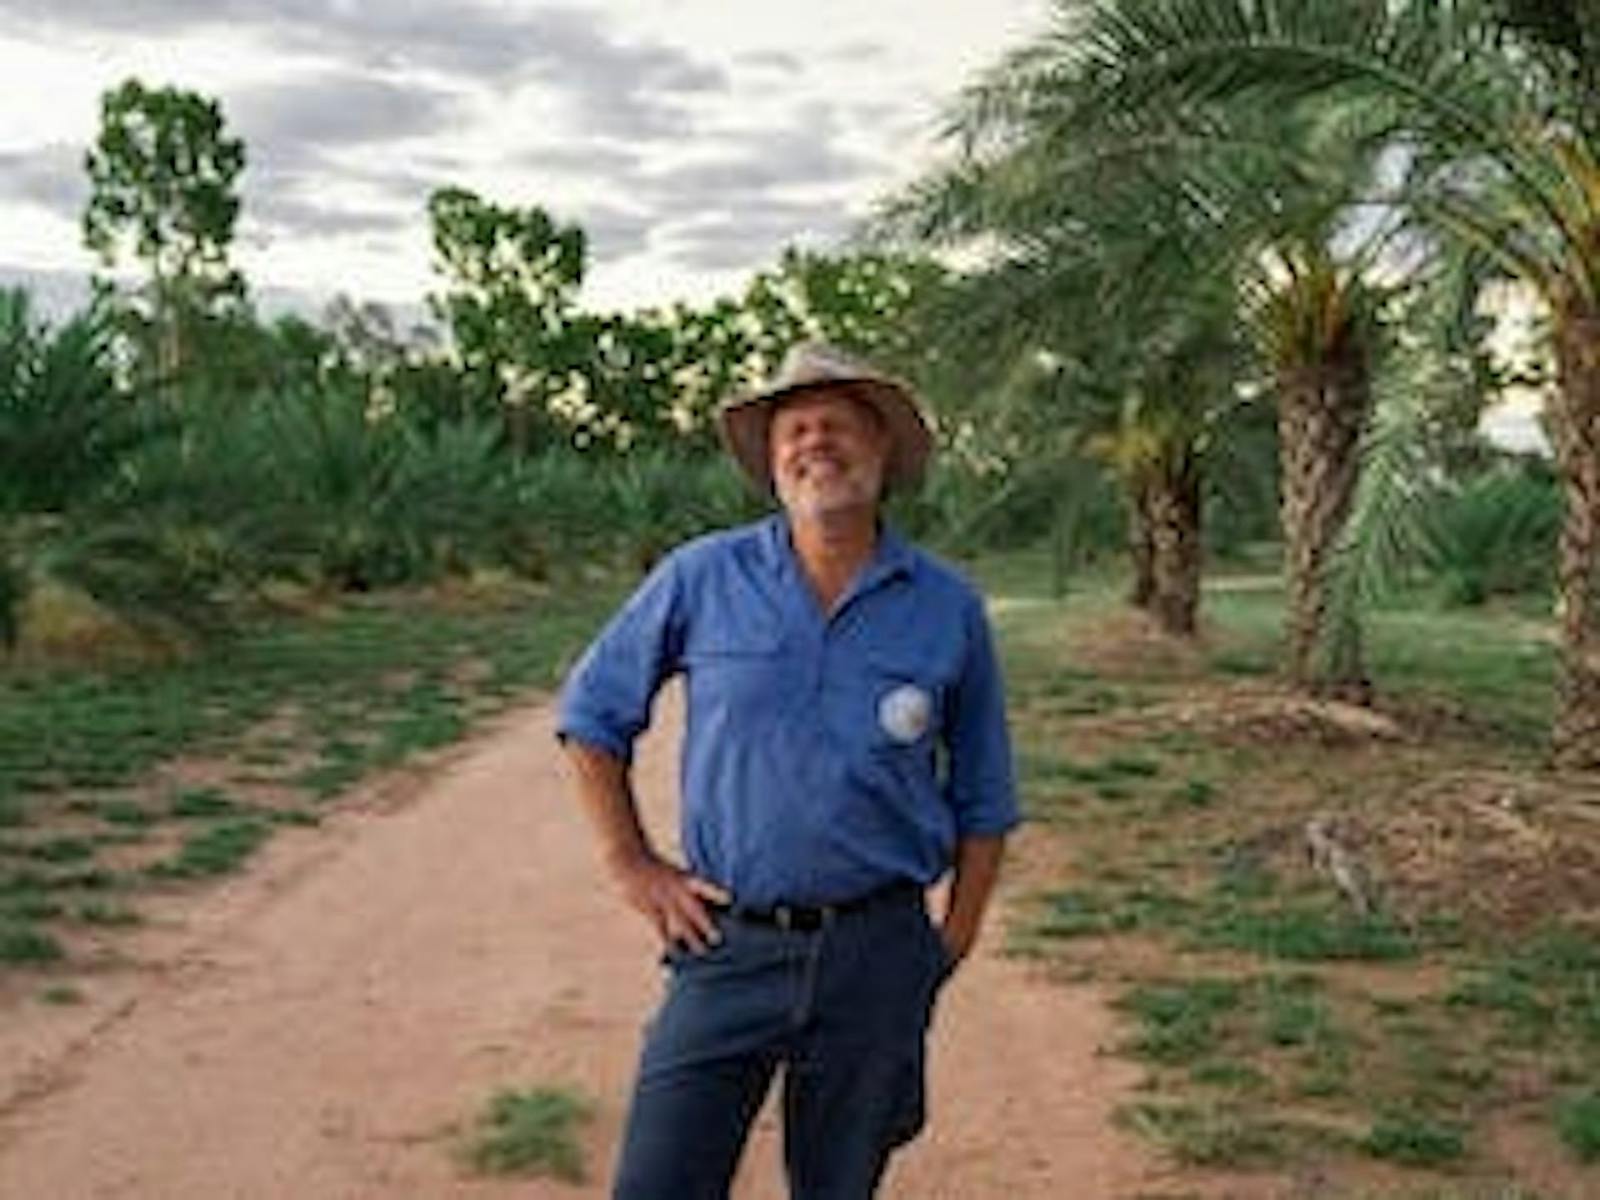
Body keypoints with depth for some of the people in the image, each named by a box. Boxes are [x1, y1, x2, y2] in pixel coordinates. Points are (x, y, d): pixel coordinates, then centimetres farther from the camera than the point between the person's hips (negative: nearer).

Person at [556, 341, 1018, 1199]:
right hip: (731, 945, -1)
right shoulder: (702, 579, -1)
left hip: (875, 957, 1)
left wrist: (953, 944, 6)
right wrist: (631, 867, 4)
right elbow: (590, 712, 10)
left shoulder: (947, 609, 2)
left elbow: (984, 803, 12)